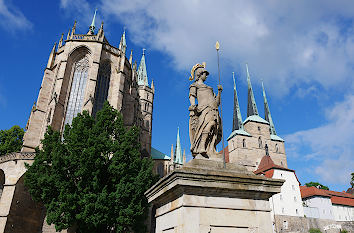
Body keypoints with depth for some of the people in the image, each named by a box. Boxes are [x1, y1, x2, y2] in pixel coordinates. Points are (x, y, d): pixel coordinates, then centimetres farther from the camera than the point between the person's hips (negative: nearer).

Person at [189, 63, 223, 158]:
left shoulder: (209, 88, 38)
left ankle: (210, 155, -21)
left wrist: (219, 91, 19)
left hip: (214, 111, 7)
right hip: (204, 109, -7)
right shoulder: (195, 85, 22)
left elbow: (217, 103, 30)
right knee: (206, 128, -30)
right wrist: (193, 105, -17)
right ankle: (199, 154, -35)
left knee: (215, 133, -13)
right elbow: (192, 96, 2)